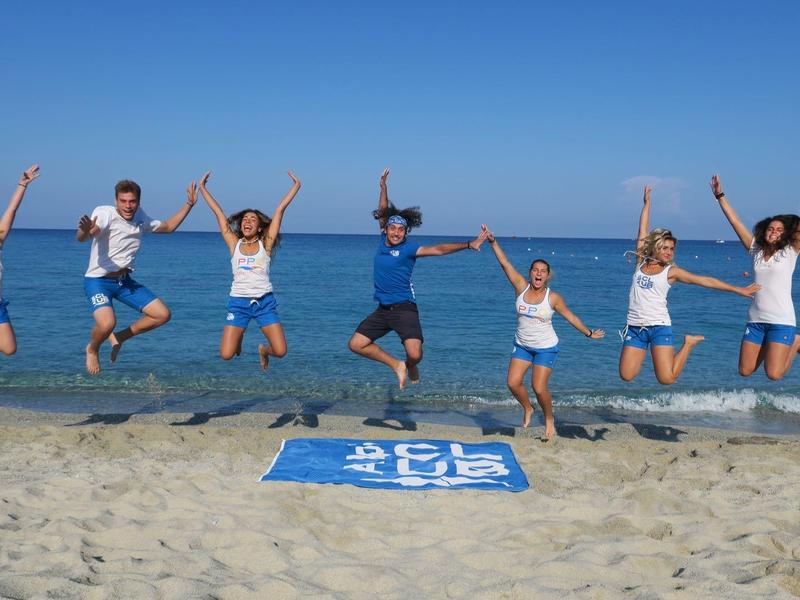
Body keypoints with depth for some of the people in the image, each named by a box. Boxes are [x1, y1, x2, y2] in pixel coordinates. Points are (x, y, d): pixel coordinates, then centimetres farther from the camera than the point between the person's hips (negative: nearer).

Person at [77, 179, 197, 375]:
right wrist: (85, 231, -62)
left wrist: (189, 204, 11)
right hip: (98, 280, -6)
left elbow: (168, 227, 19)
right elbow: (81, 238, -37)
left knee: (163, 314, -2)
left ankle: (119, 337, 18)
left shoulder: (140, 217, 2)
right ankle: (92, 349, 6)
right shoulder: (105, 213, -19)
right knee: (107, 324, -30)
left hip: (124, 280, 6)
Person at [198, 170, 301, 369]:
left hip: (265, 302, 0)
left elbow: (280, 210, 5)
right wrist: (203, 188, 16)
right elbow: (218, 212, 11)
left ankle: (263, 350, 28)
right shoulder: (234, 244, 8)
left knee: (280, 351, -9)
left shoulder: (265, 244, 6)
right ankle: (238, 338, 29)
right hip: (238, 302, 0)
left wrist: (296, 187, 6)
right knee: (226, 355, -8)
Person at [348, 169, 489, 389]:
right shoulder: (383, 240, 6)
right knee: (356, 344, 3)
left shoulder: (408, 248, -8)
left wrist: (468, 245, -24)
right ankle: (396, 365, 16)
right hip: (382, 310, 6)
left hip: (404, 309, -6)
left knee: (415, 355, -20)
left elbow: (438, 249, -15)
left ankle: (410, 366, 20)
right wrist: (383, 187, 12)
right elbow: (383, 213, 17)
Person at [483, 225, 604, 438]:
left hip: (546, 348, -3)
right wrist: (493, 242, -19)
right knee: (513, 382, -7)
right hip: (522, 346, 3)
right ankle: (527, 409, 24)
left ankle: (549, 419, 17)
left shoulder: (553, 298, -10)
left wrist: (589, 333, 4)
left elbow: (570, 316, 2)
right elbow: (505, 263, -12)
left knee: (539, 388, -11)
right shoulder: (521, 287, -7)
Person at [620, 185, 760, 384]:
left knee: (667, 379, -12)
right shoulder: (641, 262, 7)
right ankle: (643, 353, 25)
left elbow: (705, 281, 4)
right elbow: (642, 229, 12)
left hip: (659, 326, -2)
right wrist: (647, 203, 16)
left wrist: (738, 290, 3)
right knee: (626, 376, -7)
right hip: (635, 327, 2)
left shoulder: (671, 271, 3)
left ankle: (688, 344, 16)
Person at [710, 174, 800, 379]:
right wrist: (720, 196, 9)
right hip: (756, 319, 4)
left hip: (781, 321, -4)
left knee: (773, 374, -11)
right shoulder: (756, 250, 9)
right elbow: (735, 221, 9)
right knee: (745, 371, 5)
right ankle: (768, 347, 34)